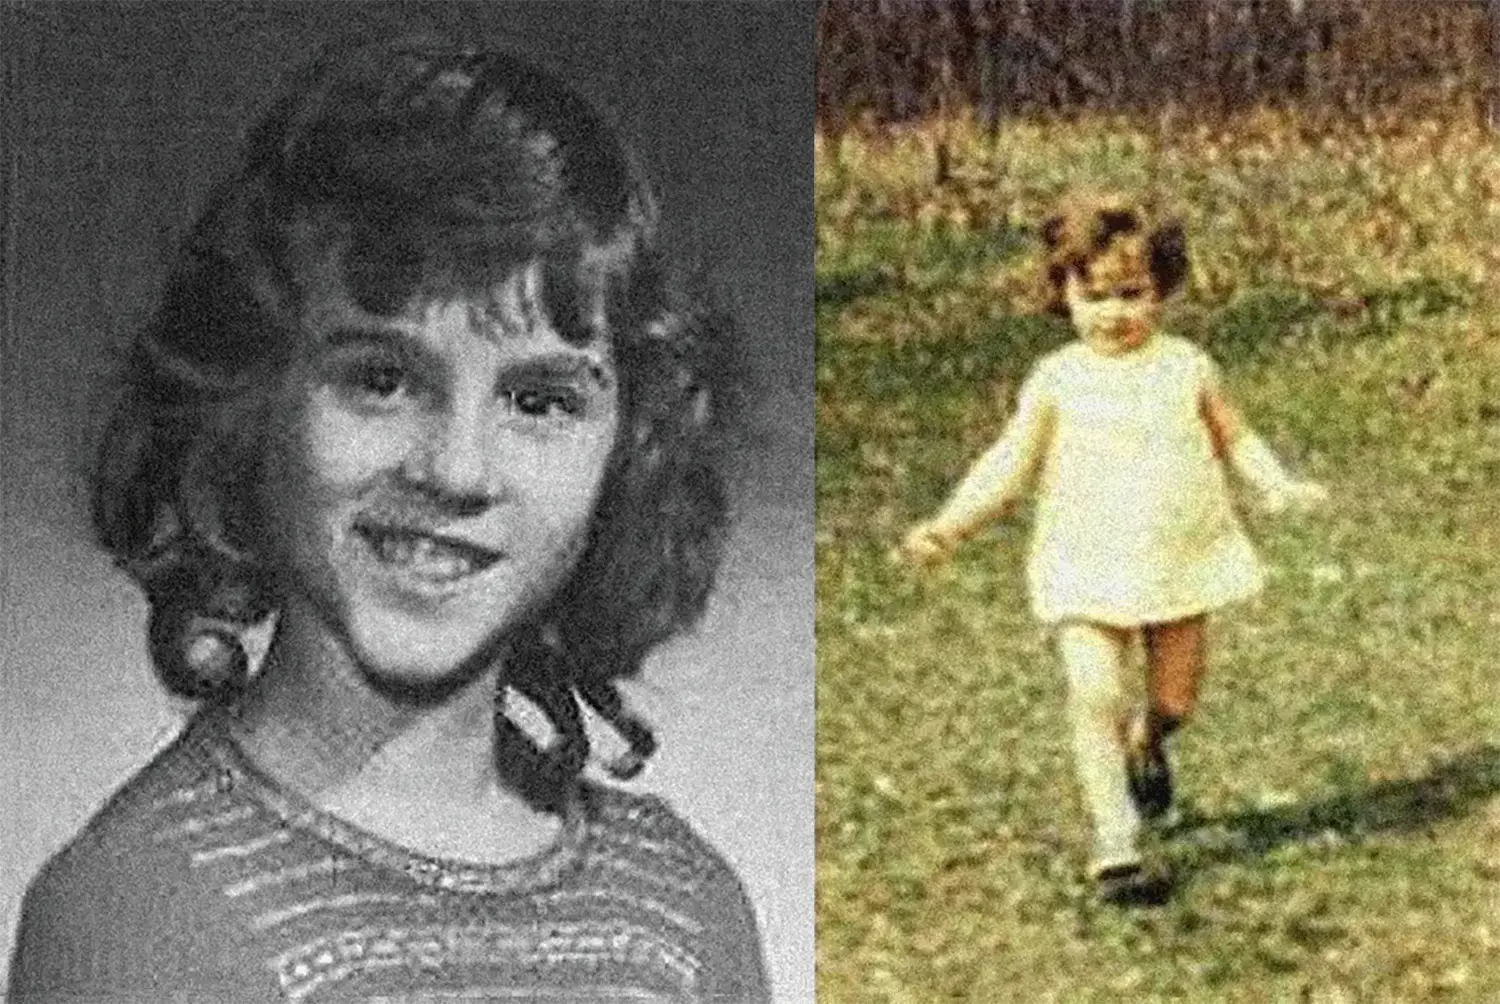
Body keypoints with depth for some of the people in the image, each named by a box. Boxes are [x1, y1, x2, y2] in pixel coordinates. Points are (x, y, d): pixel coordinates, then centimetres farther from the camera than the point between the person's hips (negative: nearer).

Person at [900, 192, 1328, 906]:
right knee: (1096, 697, -13)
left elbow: (1233, 438, 12)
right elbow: (1011, 464, -1)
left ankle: (1145, 745, 48)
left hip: (1180, 560, 2)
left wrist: (1279, 485, -3)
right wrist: (949, 525, -12)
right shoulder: (1056, 381, -3)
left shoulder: (1186, 368, 1)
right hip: (1088, 570, -2)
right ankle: (1116, 849, -5)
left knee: (1174, 698, 10)